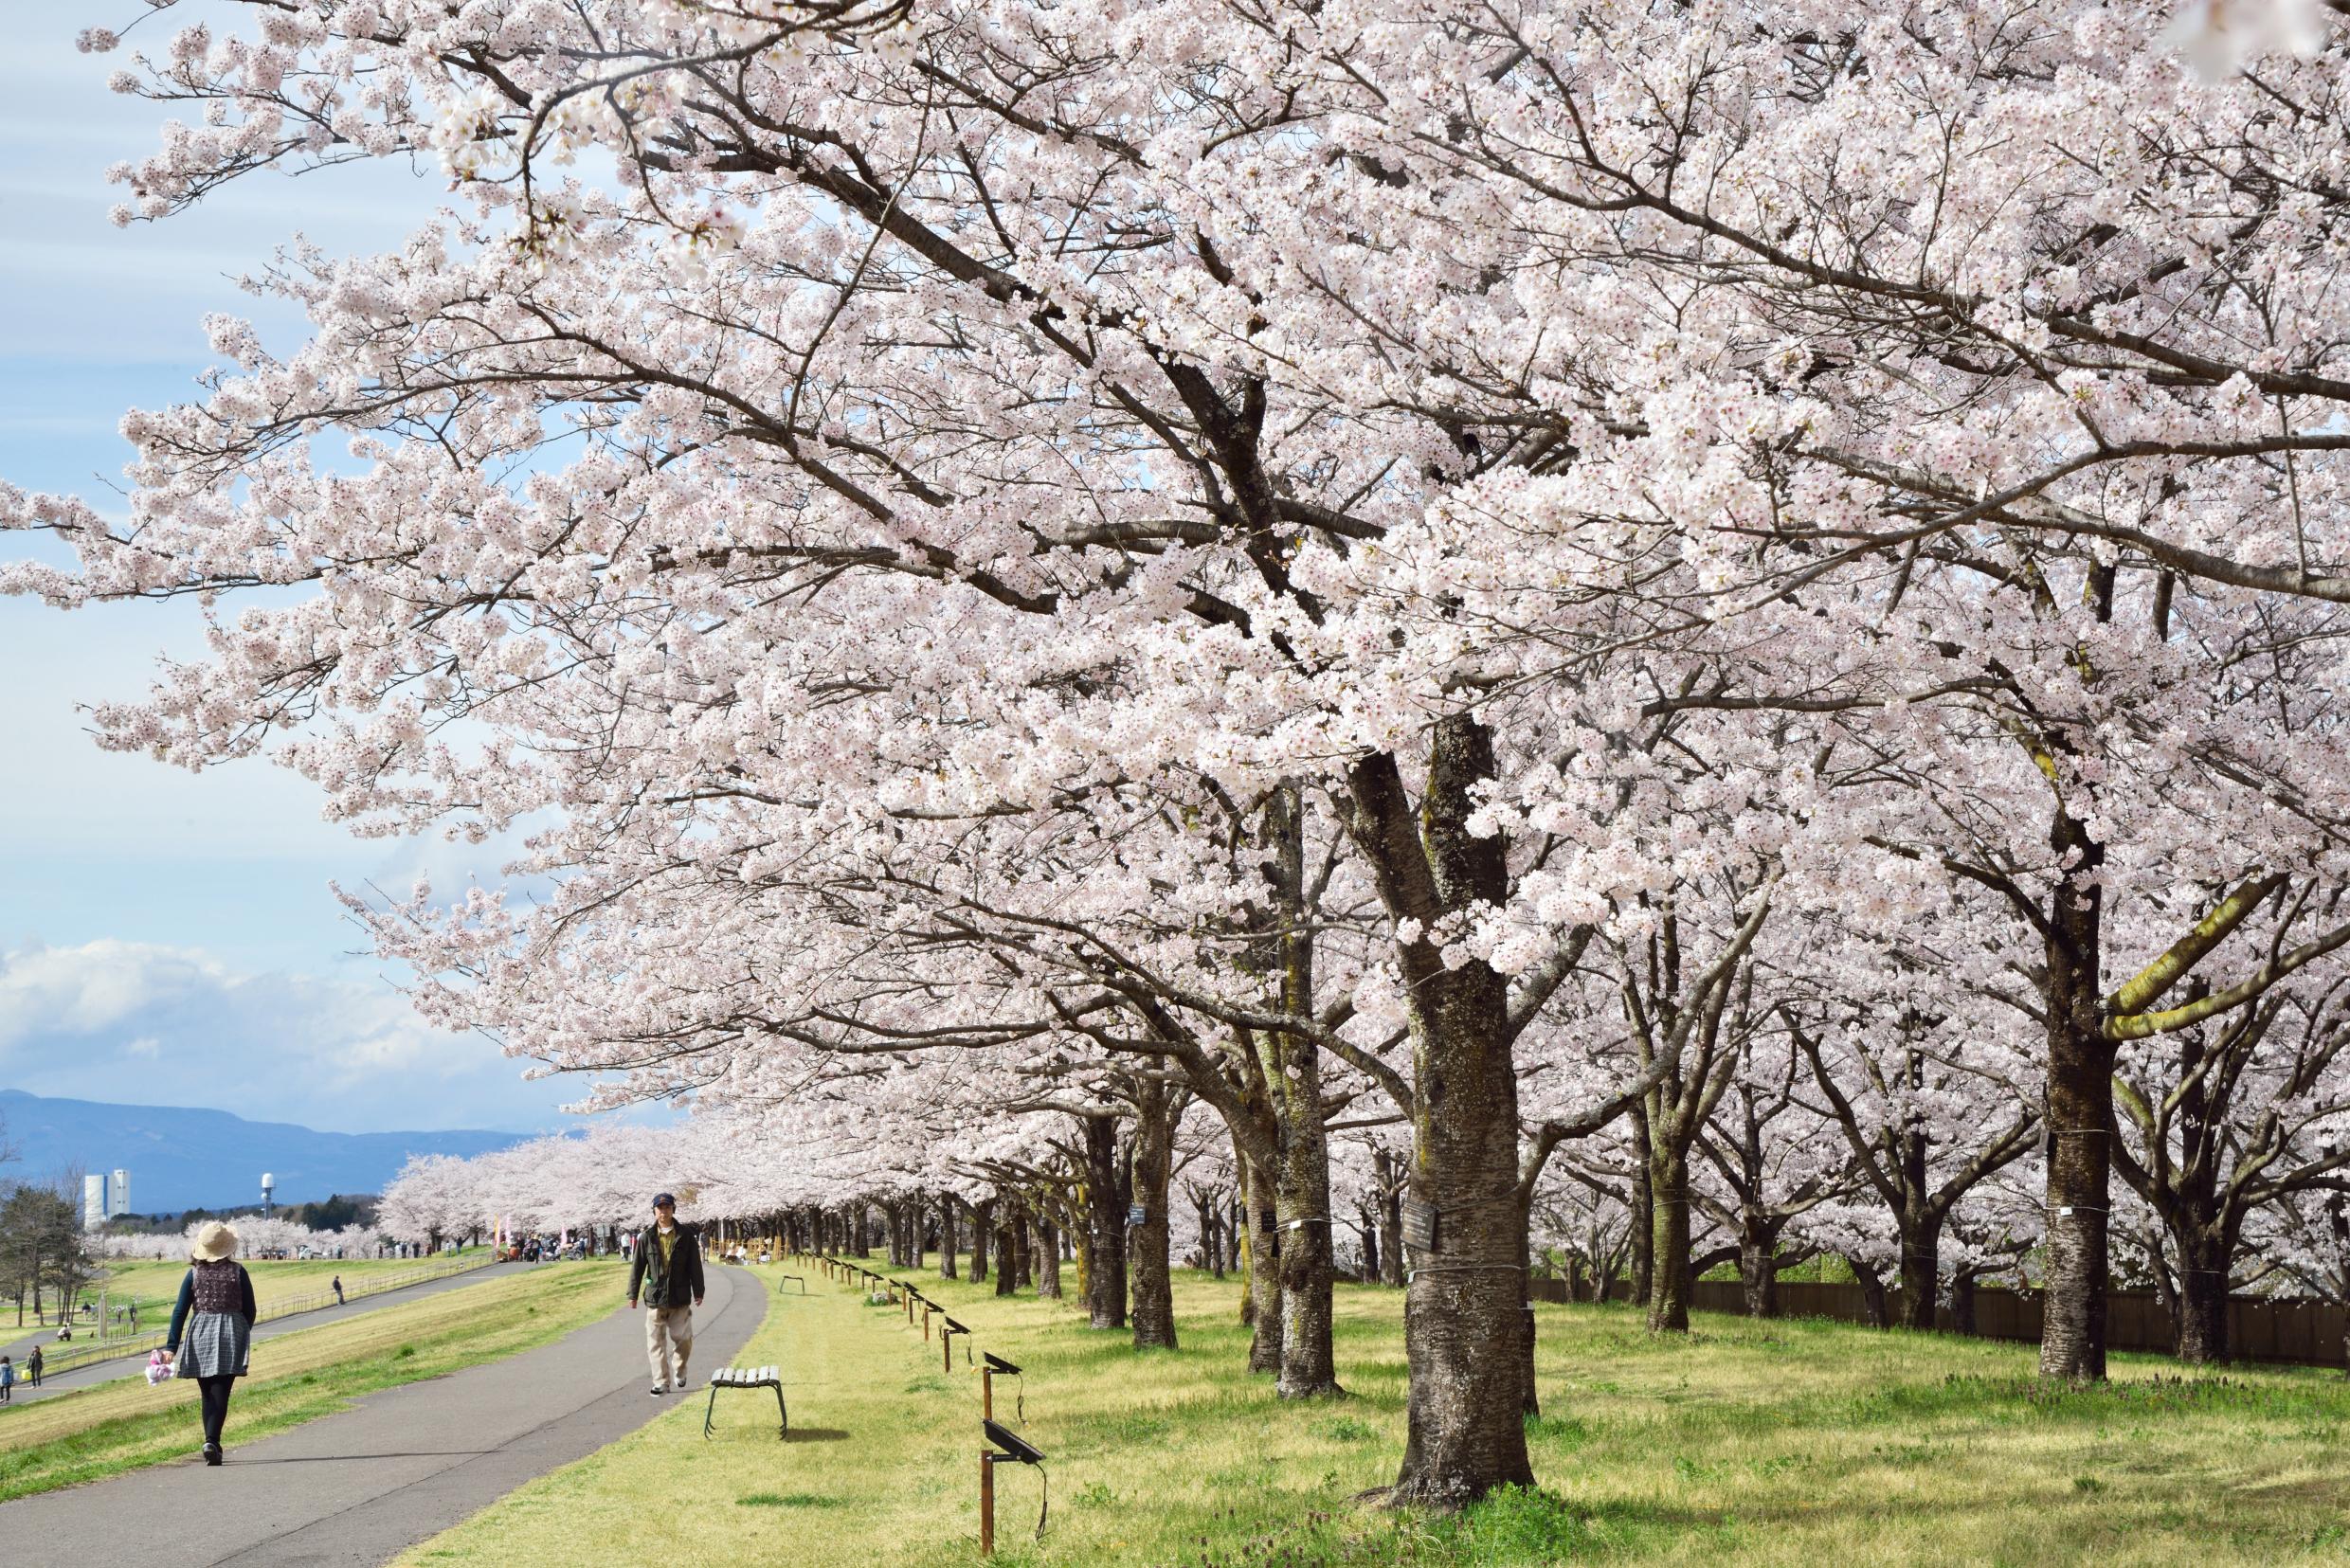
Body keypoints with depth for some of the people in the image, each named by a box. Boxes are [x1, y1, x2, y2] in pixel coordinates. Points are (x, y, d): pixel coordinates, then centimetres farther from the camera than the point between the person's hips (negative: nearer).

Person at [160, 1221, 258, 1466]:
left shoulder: (194, 1274, 1)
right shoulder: (237, 1272, -1)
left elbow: (180, 1311, -2)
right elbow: (250, 1310, 2)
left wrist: (171, 1346, -1)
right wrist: (243, 1335, 20)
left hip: (200, 1336, 1)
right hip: (230, 1334, -1)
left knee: (207, 1394, 12)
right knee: (220, 1393, -5)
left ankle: (211, 1443, 9)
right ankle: (212, 1441, -21)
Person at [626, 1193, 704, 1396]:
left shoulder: (686, 1235, 1)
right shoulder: (647, 1238, 2)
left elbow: (695, 1265, 3)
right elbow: (637, 1268, 5)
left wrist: (698, 1292, 1)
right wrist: (633, 1295, 3)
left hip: (680, 1299, 0)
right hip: (655, 1298, 0)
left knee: (683, 1339, 2)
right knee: (656, 1342, -1)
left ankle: (680, 1373, 27)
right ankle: (661, 1383, 6)